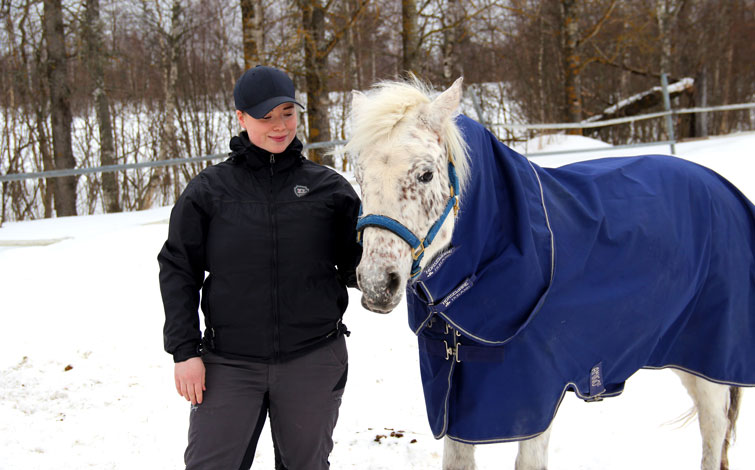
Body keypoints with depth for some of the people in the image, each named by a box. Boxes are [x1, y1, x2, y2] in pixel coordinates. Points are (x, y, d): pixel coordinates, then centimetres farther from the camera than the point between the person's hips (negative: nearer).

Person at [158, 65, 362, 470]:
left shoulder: (330, 189, 2)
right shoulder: (208, 190, 0)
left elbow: (354, 267, 7)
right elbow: (178, 270, 2)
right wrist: (185, 350, -3)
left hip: (313, 360, 1)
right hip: (228, 364, -1)